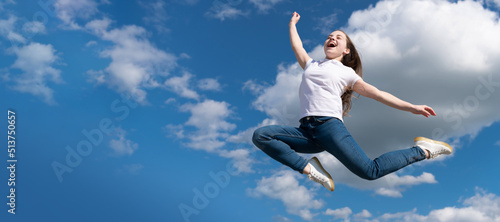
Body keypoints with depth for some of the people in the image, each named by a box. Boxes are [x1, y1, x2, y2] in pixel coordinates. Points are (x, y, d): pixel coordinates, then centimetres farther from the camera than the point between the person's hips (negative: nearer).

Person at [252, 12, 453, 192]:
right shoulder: (311, 65, 27)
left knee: (370, 171, -15)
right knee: (260, 135, -18)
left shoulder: (346, 72, 15)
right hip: (306, 131, 4)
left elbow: (377, 94, 10)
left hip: (329, 125, -4)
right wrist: (293, 24, 56)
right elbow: (297, 46, 42)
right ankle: (308, 168, -22)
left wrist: (411, 107, 2)